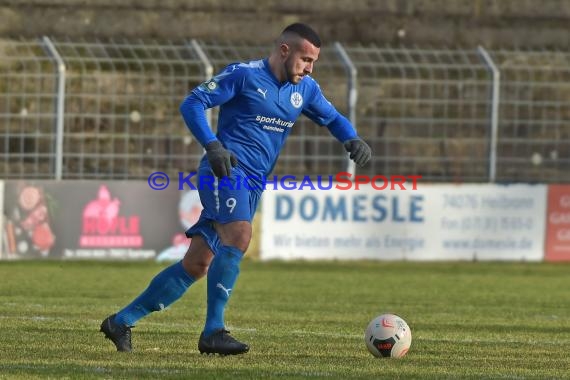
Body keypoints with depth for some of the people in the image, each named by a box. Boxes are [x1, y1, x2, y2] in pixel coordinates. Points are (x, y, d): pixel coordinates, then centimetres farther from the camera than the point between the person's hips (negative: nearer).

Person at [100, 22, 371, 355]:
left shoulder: (305, 89, 12)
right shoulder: (244, 75, -7)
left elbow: (331, 117, 27)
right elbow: (192, 103, -8)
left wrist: (353, 140, 4)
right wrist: (213, 146, -22)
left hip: (252, 187, 7)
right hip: (227, 169, -7)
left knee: (197, 265, 4)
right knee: (239, 236, -31)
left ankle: (122, 321, 13)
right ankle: (213, 333, -30)